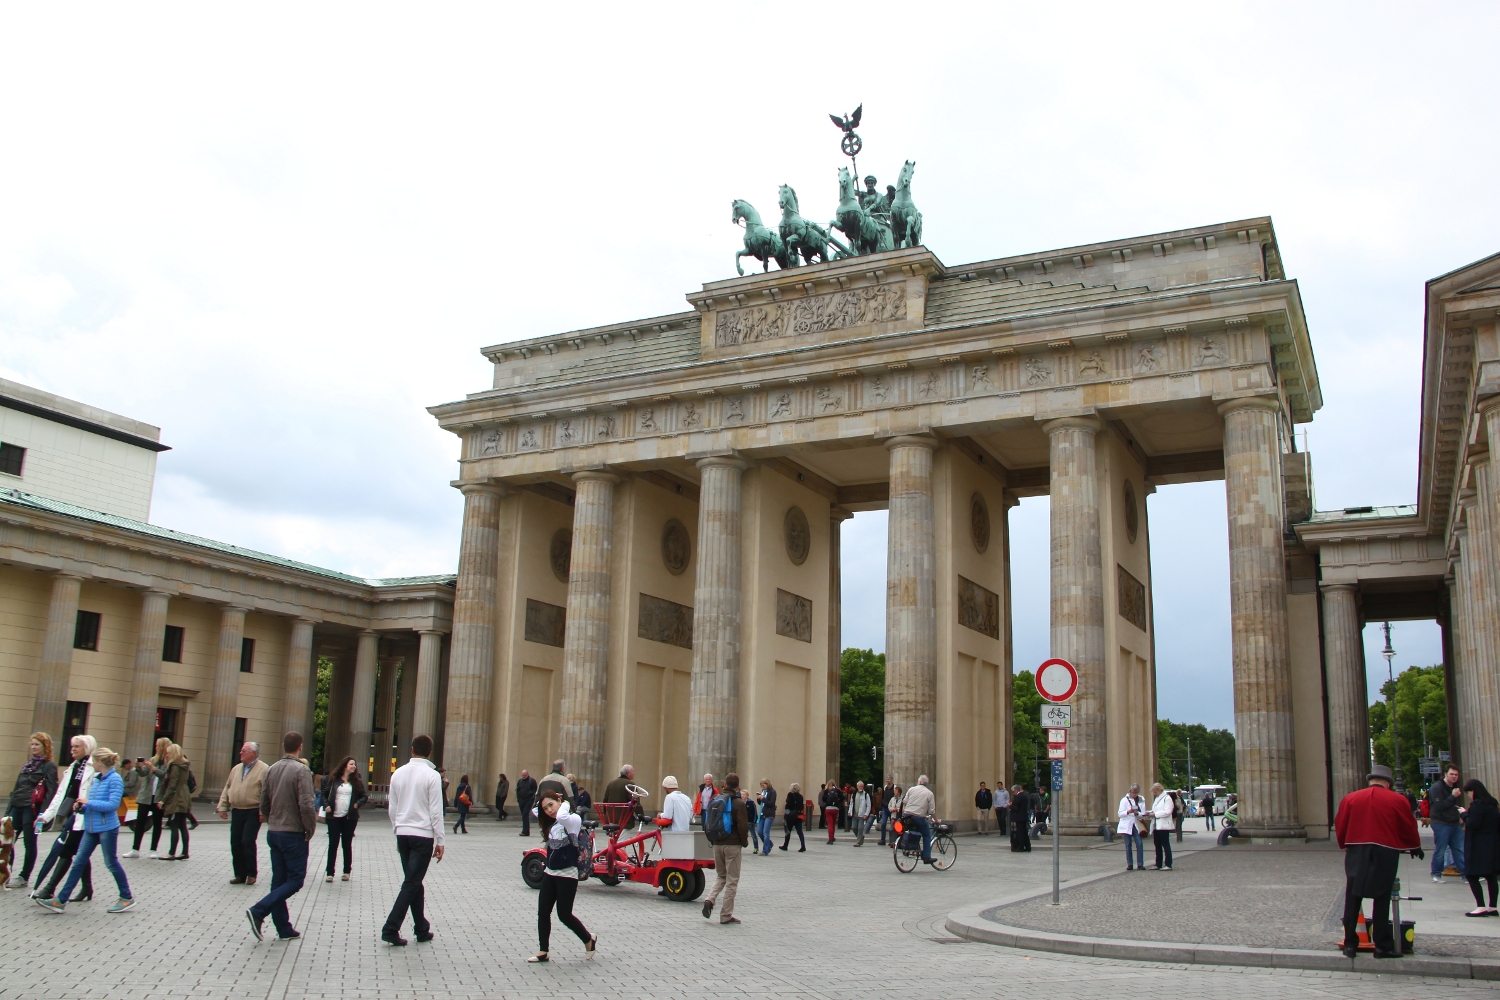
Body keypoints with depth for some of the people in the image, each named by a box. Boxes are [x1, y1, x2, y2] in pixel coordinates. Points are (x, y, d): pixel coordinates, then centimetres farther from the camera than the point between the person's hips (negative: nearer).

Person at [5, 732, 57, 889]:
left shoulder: (49, 767, -4)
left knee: (29, 844, 1)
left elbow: (51, 791, -11)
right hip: (17, 807, 7)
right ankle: (7, 873, 13)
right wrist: (9, 810, 16)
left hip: (32, 809, -7)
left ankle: (23, 878, 9)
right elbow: (17, 788, 21)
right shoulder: (27, 764, 19)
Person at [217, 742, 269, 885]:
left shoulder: (264, 770, -8)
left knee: (248, 842, -9)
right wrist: (222, 807, 9)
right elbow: (227, 789, 18)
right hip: (236, 812, 7)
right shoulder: (236, 769, 15)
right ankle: (240, 874, 16)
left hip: (253, 813, -7)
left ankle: (251, 874, 5)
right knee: (235, 844, 6)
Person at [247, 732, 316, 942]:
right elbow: (306, 805, -21)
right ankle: (258, 912, -12)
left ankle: (284, 928, 14)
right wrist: (310, 829, -7)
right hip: (294, 834, -7)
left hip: (274, 833, 7)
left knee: (279, 880, 10)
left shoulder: (272, 770, 6)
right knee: (295, 880, 2)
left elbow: (263, 802, 9)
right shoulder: (301, 770, -15)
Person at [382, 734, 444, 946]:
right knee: (412, 883, -2)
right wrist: (439, 841, -4)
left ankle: (422, 928, 20)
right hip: (423, 835, -5)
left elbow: (392, 808, 10)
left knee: (414, 881, 14)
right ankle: (391, 928, -8)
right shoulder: (432, 775, -10)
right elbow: (436, 811, -10)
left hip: (403, 833, 5)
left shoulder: (398, 773, 5)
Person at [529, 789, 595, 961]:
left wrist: (565, 804, -16)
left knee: (564, 915, 0)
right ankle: (543, 952, 13)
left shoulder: (573, 820, -12)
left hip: (567, 875, -7)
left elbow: (561, 816, -34)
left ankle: (589, 940, 21)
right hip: (550, 873, 7)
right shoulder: (551, 825, 10)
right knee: (543, 913, 4)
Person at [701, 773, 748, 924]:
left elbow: (707, 822, 10)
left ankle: (710, 900, -6)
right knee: (732, 880, 4)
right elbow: (742, 825, -15)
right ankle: (726, 915, 5)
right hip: (733, 845, -5)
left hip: (717, 844, 5)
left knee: (720, 876, 19)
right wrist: (745, 842, 0)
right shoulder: (738, 803, -10)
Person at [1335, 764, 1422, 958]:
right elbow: (1409, 828, 7)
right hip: (1385, 854, -1)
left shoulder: (1350, 798, 3)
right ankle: (1383, 946, 6)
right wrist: (1415, 847, 26)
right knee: (1382, 901, 4)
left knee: (1352, 900, 7)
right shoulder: (1397, 800, -2)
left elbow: (1339, 826, 6)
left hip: (1356, 854, 2)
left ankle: (1350, 944, 8)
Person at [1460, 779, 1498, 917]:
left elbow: (1473, 824, -20)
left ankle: (1481, 907, -11)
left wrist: (1464, 814, -5)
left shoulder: (1477, 805, -15)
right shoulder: (1492, 803, 10)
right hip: (1492, 846, 9)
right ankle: (1492, 907, 14)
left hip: (1479, 847, -9)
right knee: (1491, 876, 11)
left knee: (1471, 875, -5)